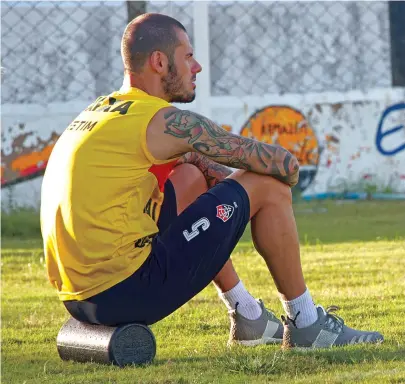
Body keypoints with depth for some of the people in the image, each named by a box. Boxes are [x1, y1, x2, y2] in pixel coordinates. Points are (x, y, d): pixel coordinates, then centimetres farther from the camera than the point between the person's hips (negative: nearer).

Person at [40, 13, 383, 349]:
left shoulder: (99, 113, 17)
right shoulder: (164, 122, -9)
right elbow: (283, 164, -4)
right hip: (129, 294, -9)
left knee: (191, 176, 30)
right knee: (269, 186, 1)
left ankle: (248, 318, 33)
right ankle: (306, 324, 14)